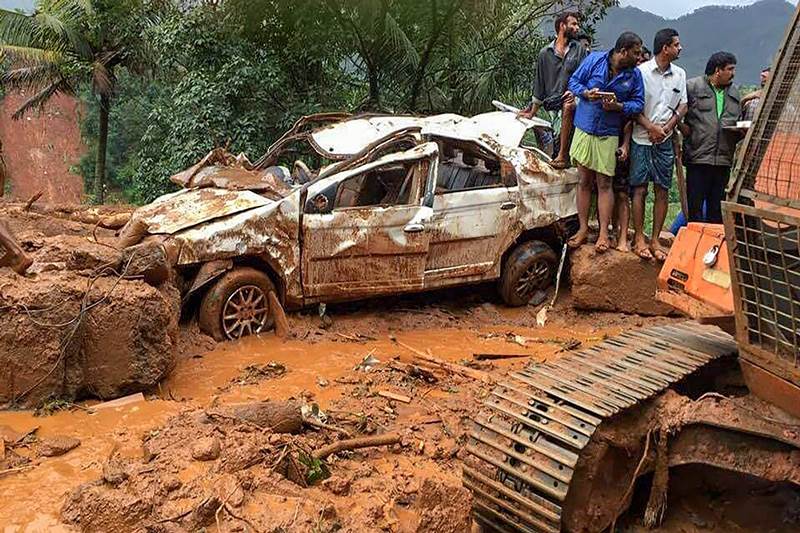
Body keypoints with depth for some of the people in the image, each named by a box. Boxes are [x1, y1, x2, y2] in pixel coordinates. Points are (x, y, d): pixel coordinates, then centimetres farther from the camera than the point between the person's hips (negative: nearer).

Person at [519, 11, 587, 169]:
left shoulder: (579, 49, 9)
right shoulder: (545, 53, 11)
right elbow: (540, 83, 17)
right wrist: (532, 112, 17)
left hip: (573, 98, -5)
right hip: (552, 101, 5)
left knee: (568, 106, -33)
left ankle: (562, 156, -36)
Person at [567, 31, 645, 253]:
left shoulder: (634, 75, 2)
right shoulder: (594, 59, -1)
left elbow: (638, 103, 3)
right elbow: (574, 81, 5)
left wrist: (618, 106, -16)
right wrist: (586, 93, -15)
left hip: (608, 135, 0)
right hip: (584, 129, 1)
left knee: (604, 183, -1)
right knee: (584, 181, 6)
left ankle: (603, 233, 5)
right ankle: (583, 228, 15)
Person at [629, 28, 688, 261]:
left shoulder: (679, 74, 11)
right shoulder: (642, 71, -5)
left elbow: (682, 105, 12)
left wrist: (667, 128, -4)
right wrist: (651, 127, -13)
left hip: (665, 141, 4)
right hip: (642, 139, -4)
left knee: (662, 191, 3)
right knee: (640, 189, -2)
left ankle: (655, 239, 11)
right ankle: (639, 239, 5)